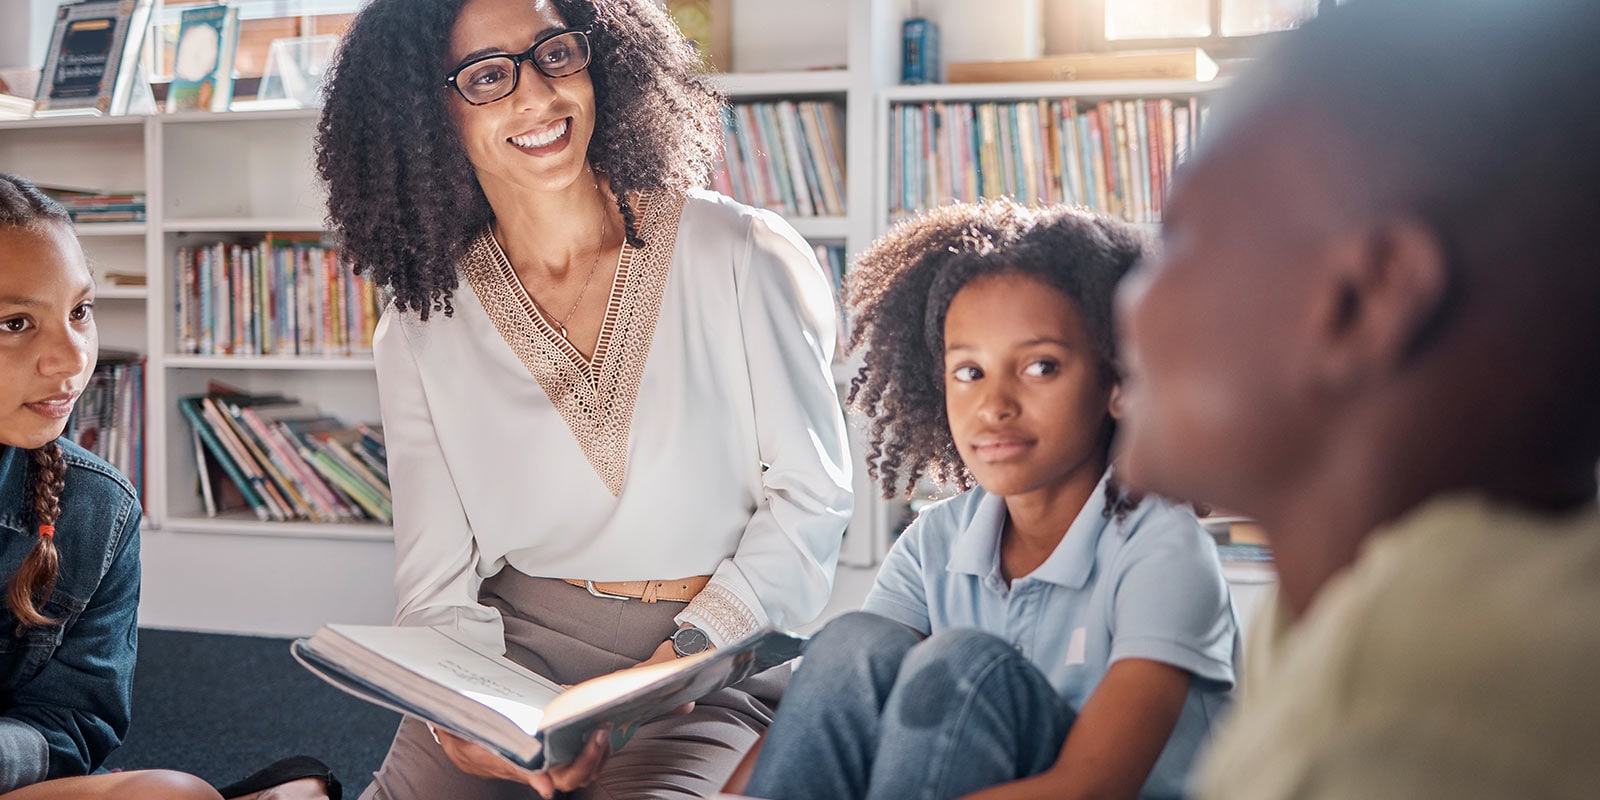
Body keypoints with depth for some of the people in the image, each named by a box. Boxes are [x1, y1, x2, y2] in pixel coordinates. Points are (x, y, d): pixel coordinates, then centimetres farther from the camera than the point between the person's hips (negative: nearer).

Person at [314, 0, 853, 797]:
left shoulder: (739, 255, -4)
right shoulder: (419, 335, 3)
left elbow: (810, 492, -3)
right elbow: (436, 587, 3)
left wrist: (679, 659, -14)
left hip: (714, 653, -2)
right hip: (519, 642, 2)